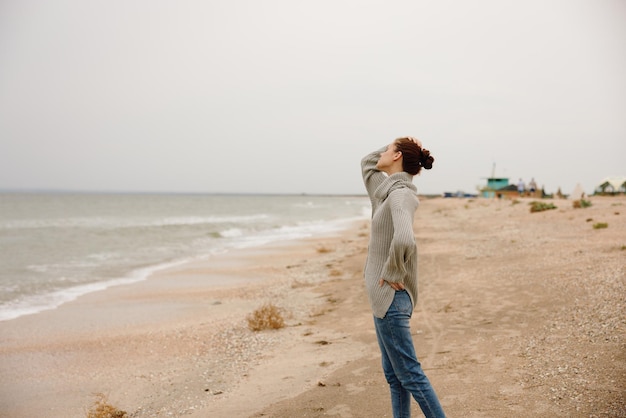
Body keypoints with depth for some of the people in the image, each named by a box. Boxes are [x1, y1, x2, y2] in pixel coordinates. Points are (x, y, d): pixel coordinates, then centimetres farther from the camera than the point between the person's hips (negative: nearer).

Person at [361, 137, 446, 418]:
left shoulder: (400, 194, -17)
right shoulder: (388, 190, 9)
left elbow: (403, 240, -36)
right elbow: (367, 163, 28)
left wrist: (391, 273, -21)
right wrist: (395, 147, 13)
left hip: (390, 297, -9)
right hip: (384, 297, 9)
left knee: (409, 373, -2)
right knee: (394, 375, 14)